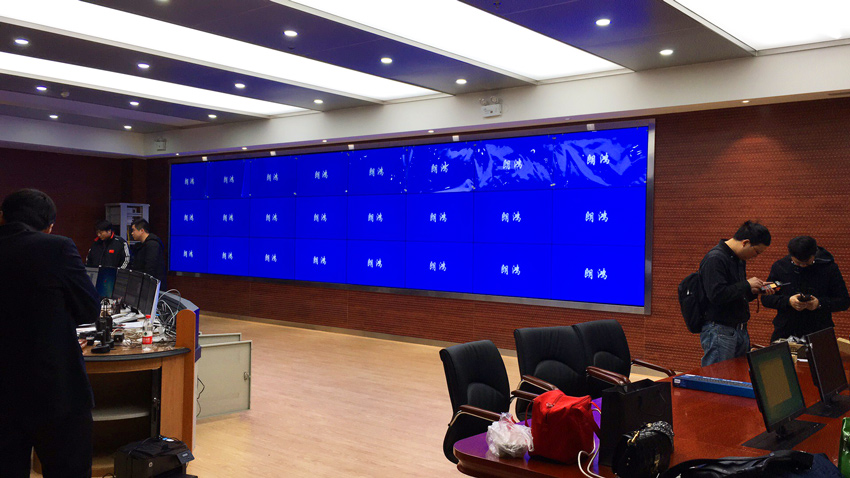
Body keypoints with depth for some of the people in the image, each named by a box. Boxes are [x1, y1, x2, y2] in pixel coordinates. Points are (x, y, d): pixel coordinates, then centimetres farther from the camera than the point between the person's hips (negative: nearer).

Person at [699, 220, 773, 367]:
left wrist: (757, 290, 7)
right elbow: (716, 295, -25)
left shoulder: (739, 259, 16)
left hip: (740, 331, 9)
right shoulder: (715, 258, -15)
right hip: (719, 331, -9)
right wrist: (747, 285, -15)